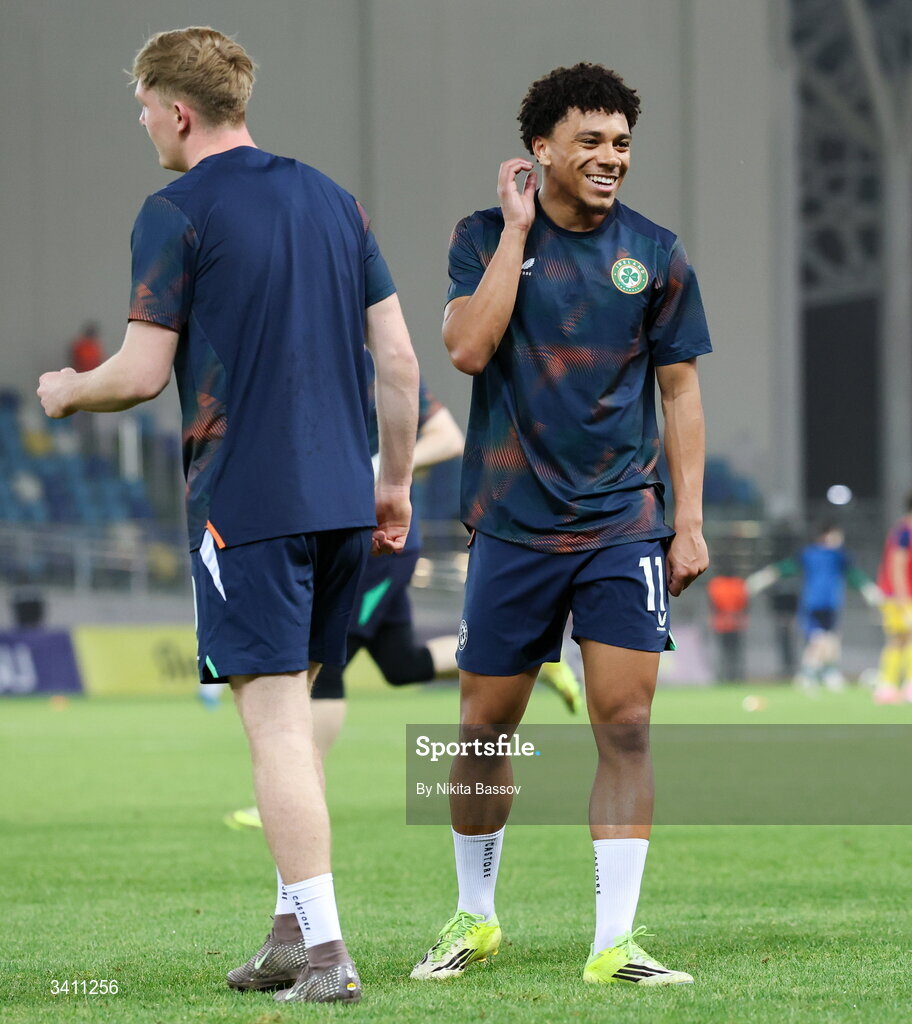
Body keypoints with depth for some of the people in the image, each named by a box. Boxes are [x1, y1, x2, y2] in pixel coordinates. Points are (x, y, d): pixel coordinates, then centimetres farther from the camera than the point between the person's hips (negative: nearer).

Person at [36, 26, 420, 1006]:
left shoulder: (177, 214, -7)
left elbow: (141, 372, -9)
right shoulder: (331, 200, 13)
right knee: (292, 708, 17)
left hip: (244, 501, -7)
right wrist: (395, 481, 20)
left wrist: (66, 390, 11)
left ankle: (325, 954, -12)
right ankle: (294, 928, 18)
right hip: (338, 499, 7)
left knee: (276, 720, -7)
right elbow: (398, 357, 11)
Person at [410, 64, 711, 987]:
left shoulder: (654, 253, 5)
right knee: (484, 728, 7)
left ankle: (614, 943, -5)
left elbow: (679, 389, 9)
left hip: (624, 527, 1)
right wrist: (517, 227, -12)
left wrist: (690, 519, 2)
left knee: (625, 725, -9)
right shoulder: (486, 237, 1)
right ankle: (474, 919, 26)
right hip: (513, 523, 0)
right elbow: (468, 348, -15)